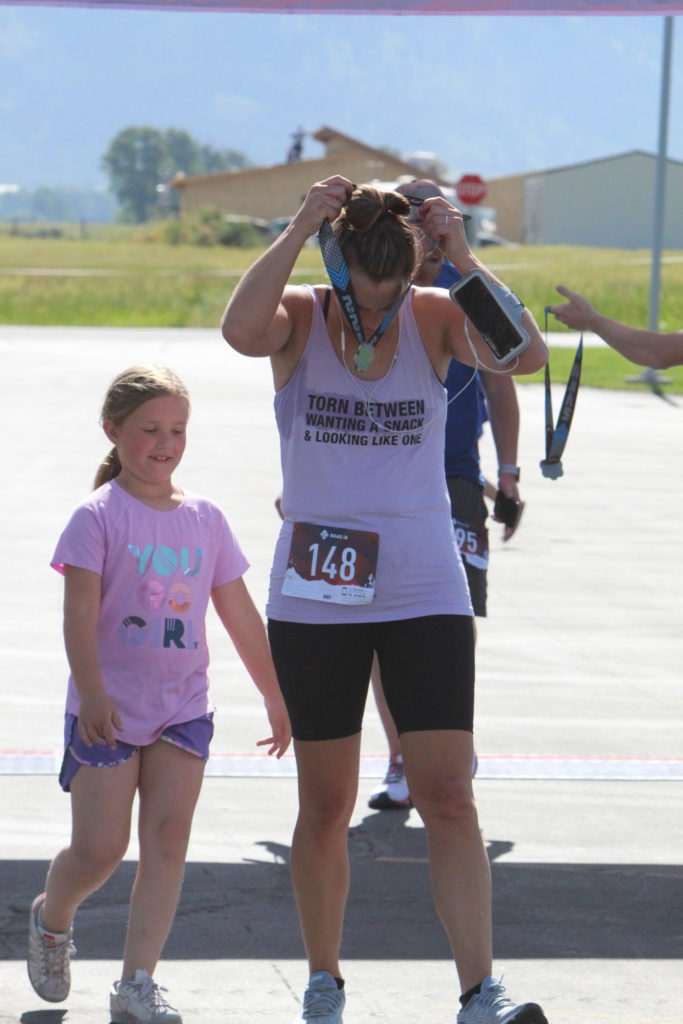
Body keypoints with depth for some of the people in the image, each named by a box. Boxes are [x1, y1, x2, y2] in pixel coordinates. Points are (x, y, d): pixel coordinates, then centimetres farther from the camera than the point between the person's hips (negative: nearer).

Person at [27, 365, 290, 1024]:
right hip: (109, 709, -4)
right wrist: (91, 692, -27)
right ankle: (50, 920, 28)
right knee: (100, 848, -5)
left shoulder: (204, 518, 8)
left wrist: (274, 695, 17)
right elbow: (80, 613, -15)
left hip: (183, 706, 4)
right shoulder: (99, 516, -6)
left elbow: (240, 615, 15)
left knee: (168, 840, -7)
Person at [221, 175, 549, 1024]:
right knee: (325, 807, 9)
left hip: (426, 596, 0)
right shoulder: (299, 318, -5)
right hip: (314, 598, 0)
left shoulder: (435, 317, -2)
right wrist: (300, 229, -27)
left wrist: (461, 256, -24)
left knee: (449, 799, -8)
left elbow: (526, 355, -21)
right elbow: (240, 330, -28)